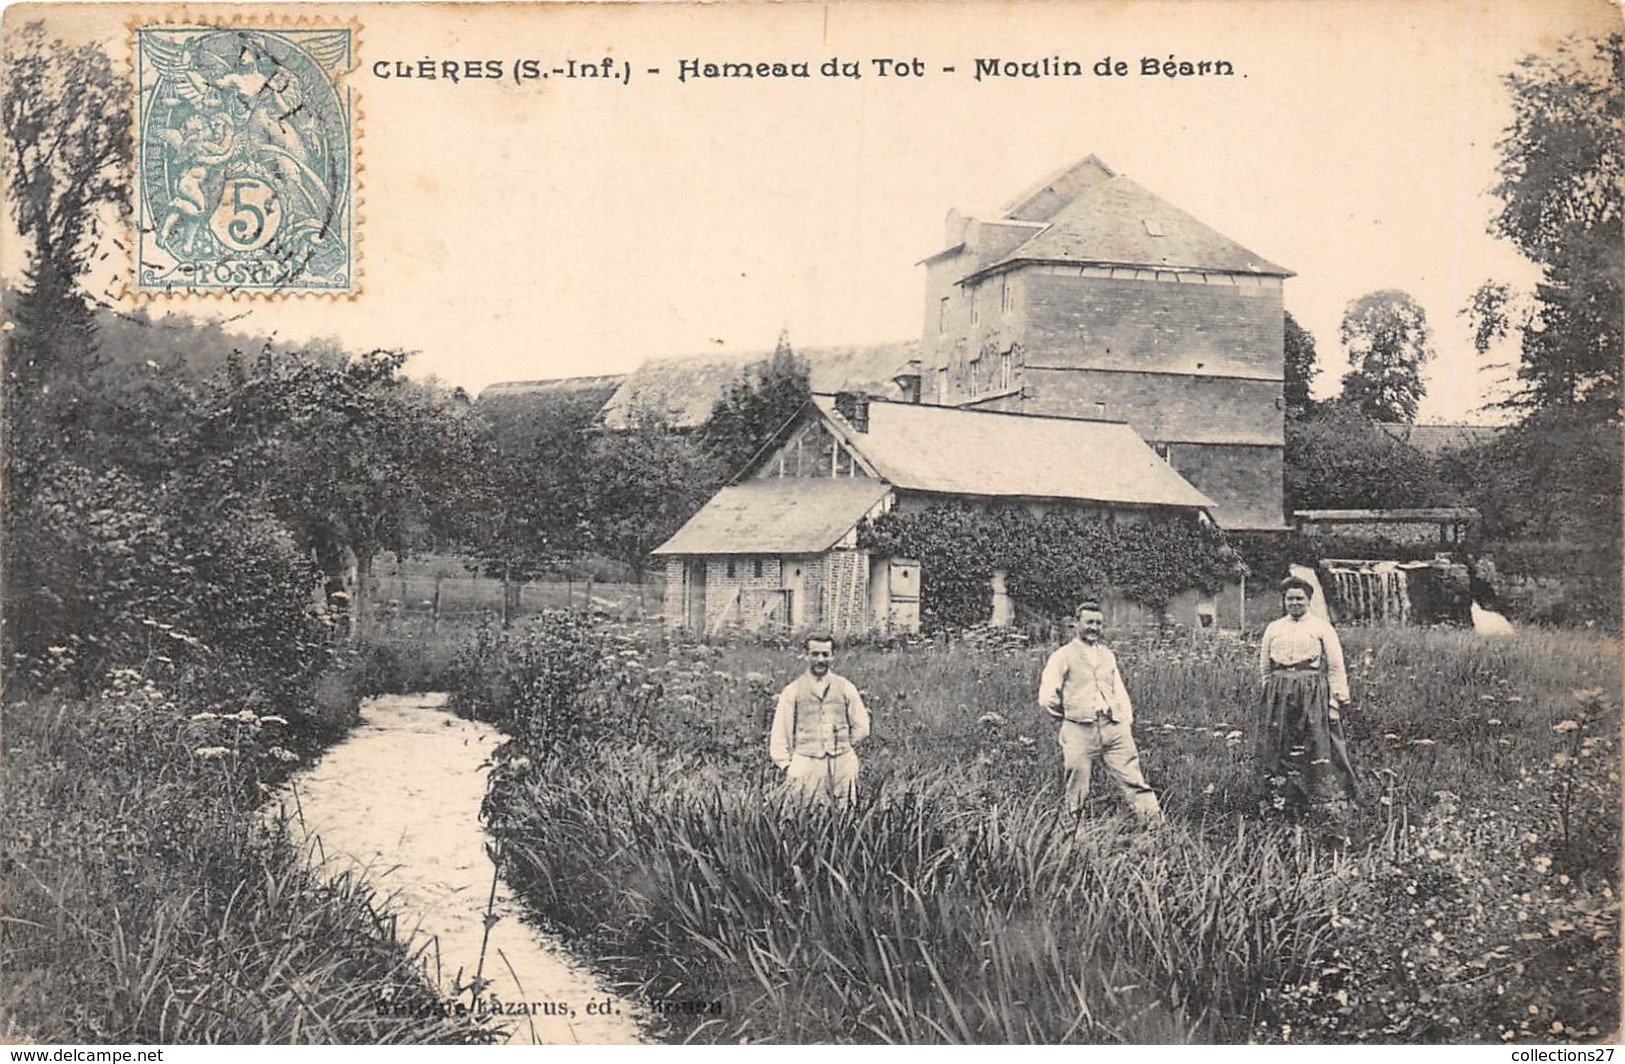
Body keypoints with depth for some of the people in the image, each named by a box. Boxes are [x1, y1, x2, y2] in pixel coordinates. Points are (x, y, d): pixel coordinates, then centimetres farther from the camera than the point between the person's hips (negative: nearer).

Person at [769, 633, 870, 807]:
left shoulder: (845, 688, 9)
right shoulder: (793, 690, 5)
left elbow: (861, 727, 15)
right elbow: (780, 733, 6)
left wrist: (844, 746, 8)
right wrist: (786, 765, -1)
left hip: (843, 764, 1)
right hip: (806, 764, -1)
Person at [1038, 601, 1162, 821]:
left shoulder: (1107, 655, 19)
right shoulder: (1063, 656, 1)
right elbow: (1046, 699, -5)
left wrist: (1126, 724, 10)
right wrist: (1070, 715, 5)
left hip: (1115, 728, 4)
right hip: (1079, 732, -4)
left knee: (1135, 781, -5)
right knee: (1077, 792, 1)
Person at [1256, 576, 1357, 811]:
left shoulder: (1321, 627, 3)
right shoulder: (1273, 628, 12)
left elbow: (1336, 668, 1)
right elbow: (1264, 667, 17)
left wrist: (1336, 699, -6)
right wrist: (1271, 692, 10)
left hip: (1314, 693, -3)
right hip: (1279, 695, 3)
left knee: (1317, 745, -4)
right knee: (1279, 746, 1)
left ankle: (1327, 797, 3)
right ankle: (1279, 795, 9)